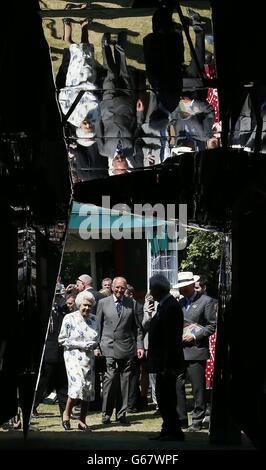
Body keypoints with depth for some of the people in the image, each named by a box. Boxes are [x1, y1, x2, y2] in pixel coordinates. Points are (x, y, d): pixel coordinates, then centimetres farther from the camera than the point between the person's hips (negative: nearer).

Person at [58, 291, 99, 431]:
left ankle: (82, 421, 11)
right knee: (78, 385, -21)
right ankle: (66, 413, -1)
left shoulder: (93, 319, 11)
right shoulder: (70, 318, -3)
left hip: (88, 357, 5)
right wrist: (80, 345, -12)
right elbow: (62, 340, -4)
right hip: (73, 356, -5)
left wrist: (92, 345, -4)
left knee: (88, 389, 1)